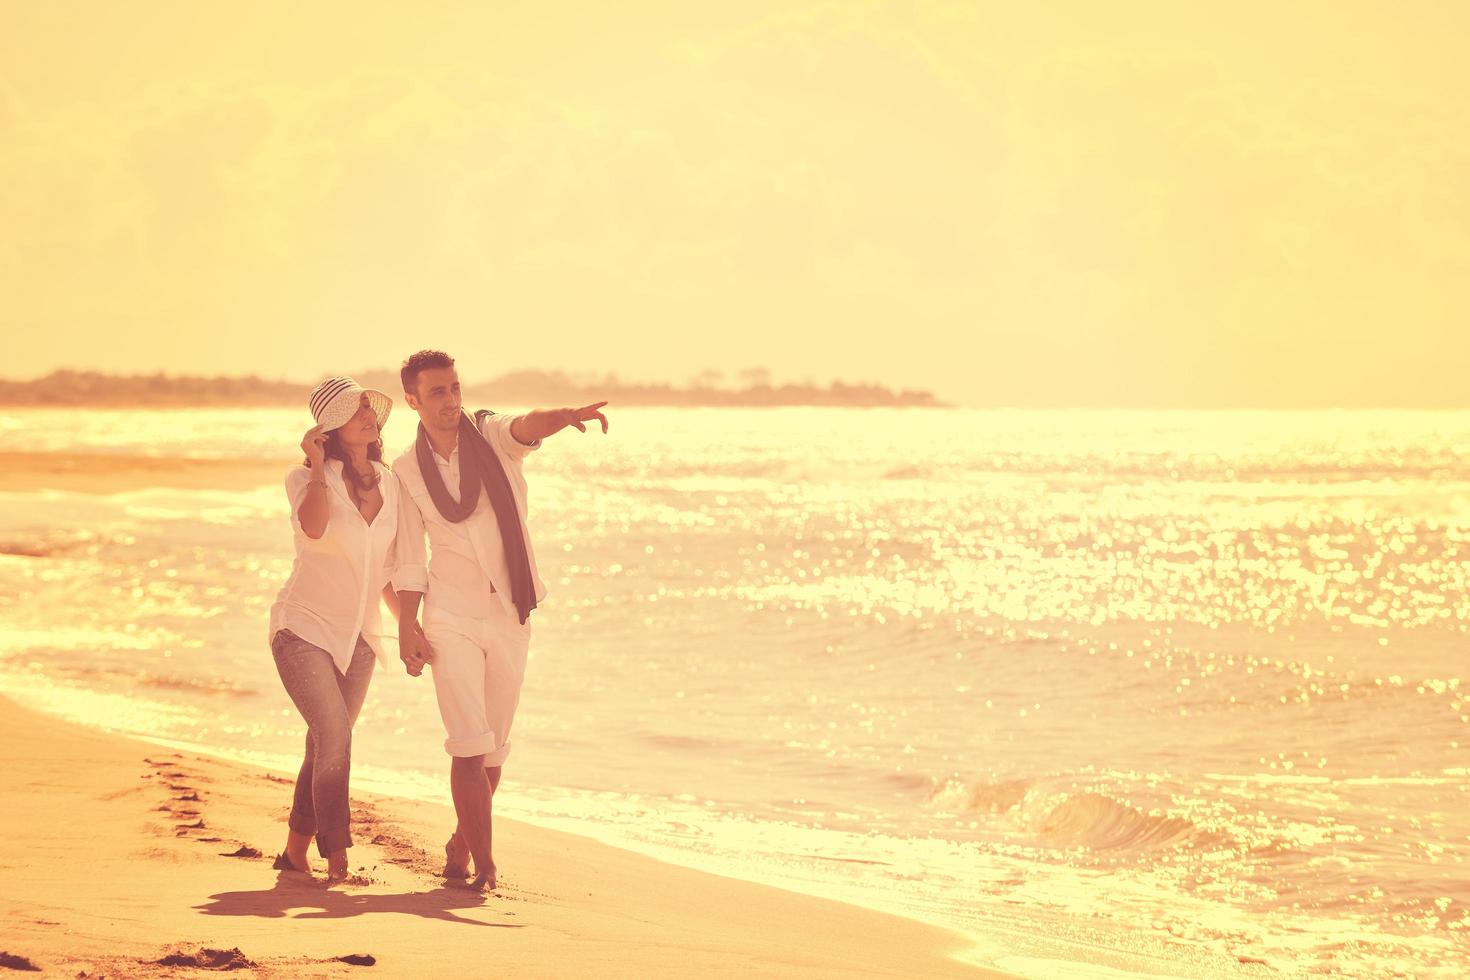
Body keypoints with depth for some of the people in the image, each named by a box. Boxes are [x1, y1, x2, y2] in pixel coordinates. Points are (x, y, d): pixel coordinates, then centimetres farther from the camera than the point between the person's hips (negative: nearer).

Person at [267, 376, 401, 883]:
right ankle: (337, 860, -18)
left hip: (358, 638, 6)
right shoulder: (306, 478, -11)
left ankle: (295, 851, 24)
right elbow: (314, 526, -35)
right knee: (335, 736, -20)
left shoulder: (389, 484, 4)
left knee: (327, 746, 10)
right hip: (304, 627, -6)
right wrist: (317, 463, -29)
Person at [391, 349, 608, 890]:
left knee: (493, 749, 11)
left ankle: (460, 844, 30)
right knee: (470, 743, -14)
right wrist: (407, 631, -6)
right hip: (451, 618, -1)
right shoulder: (407, 470, 0)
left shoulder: (492, 437, -3)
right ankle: (483, 863, -12)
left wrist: (566, 416, -50)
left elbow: (528, 428, -27)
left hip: (510, 617, 1)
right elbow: (409, 559, 3)